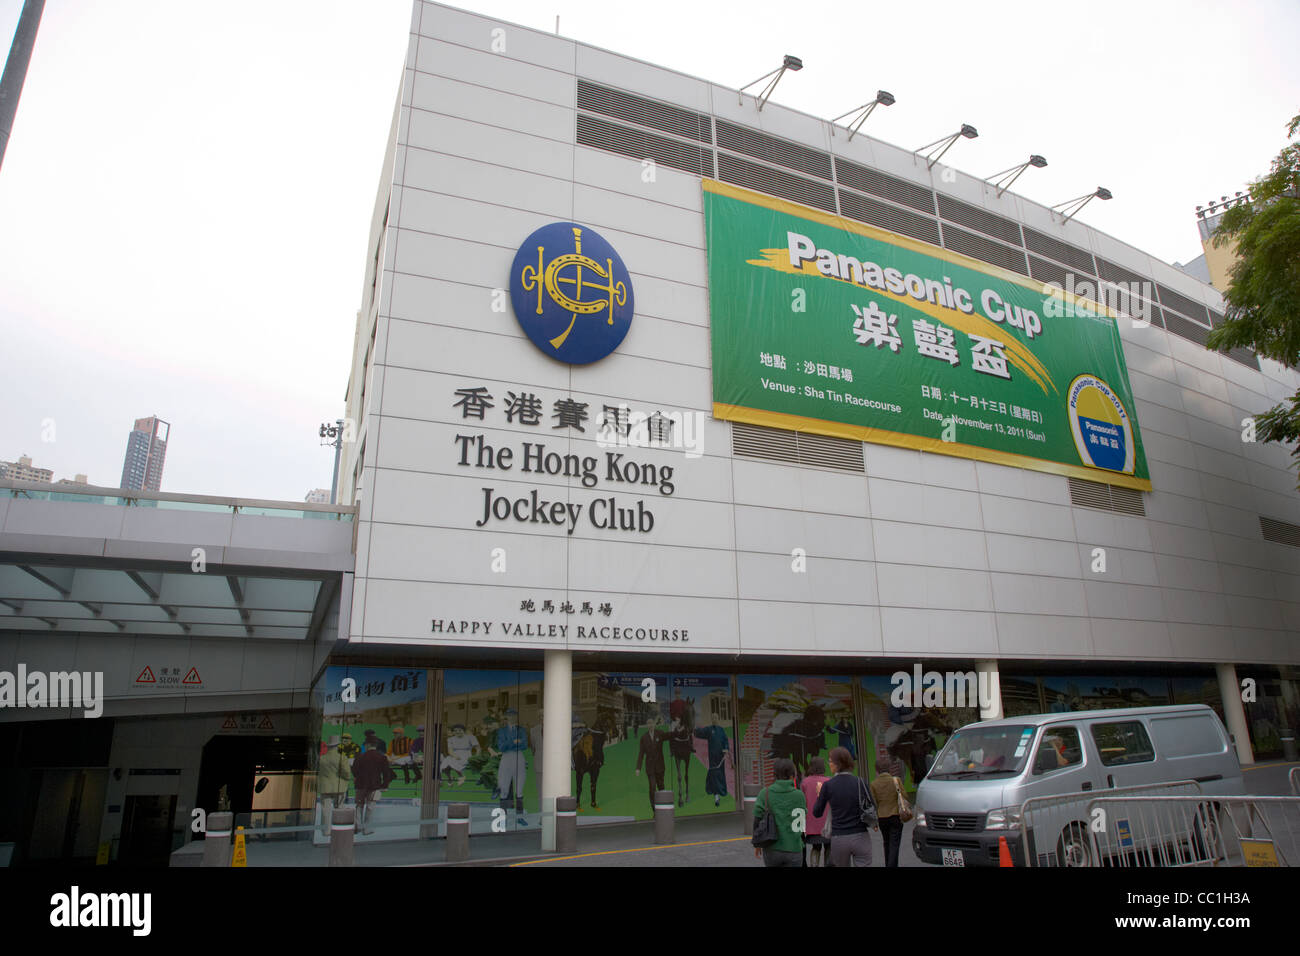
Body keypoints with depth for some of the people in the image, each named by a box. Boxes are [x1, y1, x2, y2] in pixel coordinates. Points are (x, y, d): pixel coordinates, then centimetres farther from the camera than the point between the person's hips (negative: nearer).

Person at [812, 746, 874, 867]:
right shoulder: (860, 783, -4)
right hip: (861, 837, 0)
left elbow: (817, 813, 2)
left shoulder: (828, 785, -6)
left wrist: (819, 795, 18)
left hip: (839, 838, 0)